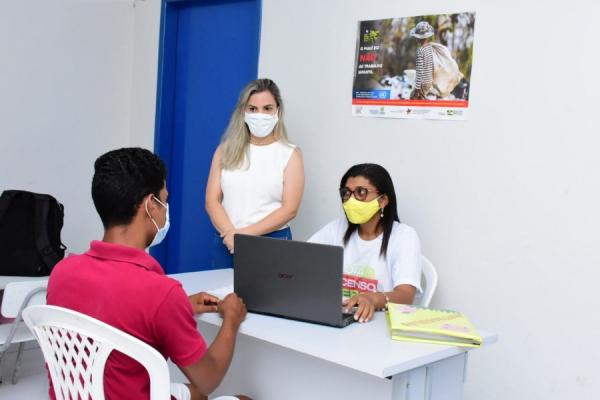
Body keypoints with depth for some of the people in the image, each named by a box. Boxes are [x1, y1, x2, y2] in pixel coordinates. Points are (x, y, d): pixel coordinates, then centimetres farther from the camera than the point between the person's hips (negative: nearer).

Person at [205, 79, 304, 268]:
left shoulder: (290, 154, 0)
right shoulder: (226, 150, 6)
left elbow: (290, 209, -8)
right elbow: (212, 200, 1)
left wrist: (246, 233, -16)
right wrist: (231, 234, -15)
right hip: (226, 242, 2)